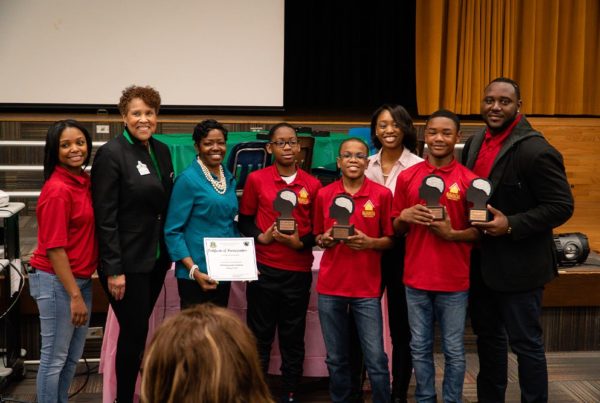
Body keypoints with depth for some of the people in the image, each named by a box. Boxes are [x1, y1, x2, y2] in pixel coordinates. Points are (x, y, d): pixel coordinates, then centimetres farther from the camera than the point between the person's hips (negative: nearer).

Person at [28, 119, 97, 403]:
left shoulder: (85, 180, 5)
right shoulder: (57, 190, -19)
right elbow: (54, 249, -20)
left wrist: (81, 289, 11)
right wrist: (75, 295, -18)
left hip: (81, 279, 8)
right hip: (57, 281, -8)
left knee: (73, 356, 19)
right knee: (54, 358, 5)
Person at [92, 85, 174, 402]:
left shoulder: (161, 151, 8)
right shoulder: (111, 154, -12)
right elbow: (105, 218, -16)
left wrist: (169, 251, 9)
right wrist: (113, 270, -18)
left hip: (156, 258, 7)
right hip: (127, 263, -7)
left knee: (138, 330, 17)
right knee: (134, 334, 1)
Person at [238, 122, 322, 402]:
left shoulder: (312, 184, 2)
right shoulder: (256, 179, 0)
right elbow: (244, 221, 5)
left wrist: (301, 242, -11)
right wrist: (261, 237, -13)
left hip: (299, 271, 1)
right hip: (263, 269, -1)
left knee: (293, 338, 10)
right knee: (260, 336, 7)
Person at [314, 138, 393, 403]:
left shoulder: (382, 194, -1)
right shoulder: (324, 194, 5)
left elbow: (391, 240, 3)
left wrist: (370, 242, -15)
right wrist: (324, 240, -6)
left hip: (367, 287, -2)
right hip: (330, 286, 2)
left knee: (375, 359, -1)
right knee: (336, 358, 10)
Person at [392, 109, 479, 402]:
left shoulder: (469, 180, -4)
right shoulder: (407, 177, 3)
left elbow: (479, 230, 1)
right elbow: (396, 229, 10)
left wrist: (452, 234, -17)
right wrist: (405, 217, -11)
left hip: (454, 280, -2)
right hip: (416, 278, 2)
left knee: (454, 351, 8)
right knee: (420, 348, 12)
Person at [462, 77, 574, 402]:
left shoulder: (535, 150, -19)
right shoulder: (475, 143, 5)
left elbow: (562, 206, -19)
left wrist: (511, 225, -26)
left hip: (517, 265, -8)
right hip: (481, 261, 8)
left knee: (525, 343, 5)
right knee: (488, 336, 21)